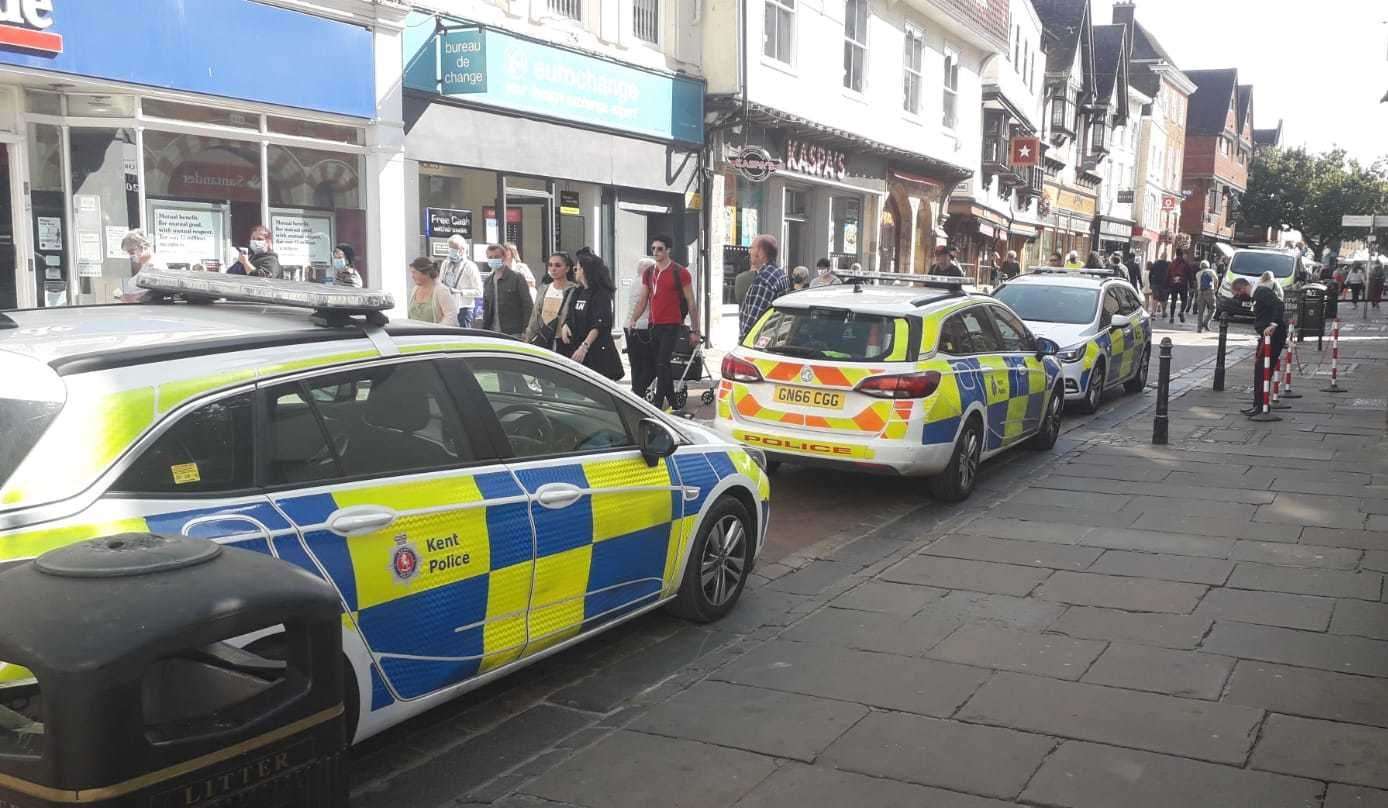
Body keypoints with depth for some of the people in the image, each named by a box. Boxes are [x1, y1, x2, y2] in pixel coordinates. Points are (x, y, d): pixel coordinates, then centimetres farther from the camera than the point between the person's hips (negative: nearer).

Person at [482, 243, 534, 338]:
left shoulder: (517, 278, -3)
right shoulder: (488, 281, 15)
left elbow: (528, 306, -7)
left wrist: (525, 331, -14)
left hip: (514, 334, -6)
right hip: (493, 333, 6)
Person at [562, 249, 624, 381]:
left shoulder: (601, 294, -9)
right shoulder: (578, 293, 16)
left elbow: (600, 325, -19)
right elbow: (571, 317, 22)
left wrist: (585, 346, -27)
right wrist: (565, 326, -1)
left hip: (598, 352, -7)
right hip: (578, 350, 7)